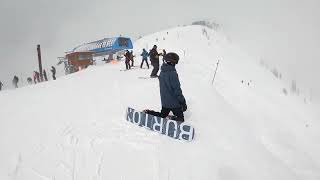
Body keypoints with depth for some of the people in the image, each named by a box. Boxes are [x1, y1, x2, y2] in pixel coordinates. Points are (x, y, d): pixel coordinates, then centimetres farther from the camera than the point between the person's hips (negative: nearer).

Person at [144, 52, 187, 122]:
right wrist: (183, 102, -12)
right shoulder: (173, 73, -22)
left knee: (162, 115, 25)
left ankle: (148, 113, 8)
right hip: (174, 102, -7)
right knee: (180, 119, 6)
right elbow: (177, 89, -21)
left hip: (164, 101, 7)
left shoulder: (162, 72, 3)